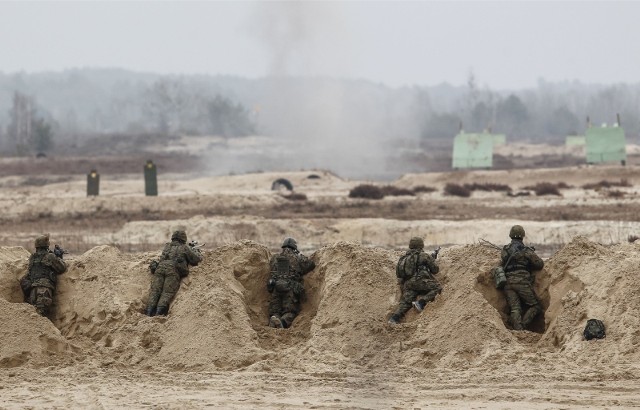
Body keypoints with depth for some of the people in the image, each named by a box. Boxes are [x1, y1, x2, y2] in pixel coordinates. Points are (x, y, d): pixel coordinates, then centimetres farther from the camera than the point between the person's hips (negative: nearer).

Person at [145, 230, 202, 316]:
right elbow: (197, 259, 20)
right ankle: (160, 311, -37)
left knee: (155, 290, -8)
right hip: (173, 270, -3)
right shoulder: (185, 248, 18)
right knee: (167, 293, -15)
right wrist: (196, 251, 44)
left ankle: (149, 312, -29)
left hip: (160, 267, 3)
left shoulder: (167, 246, 31)